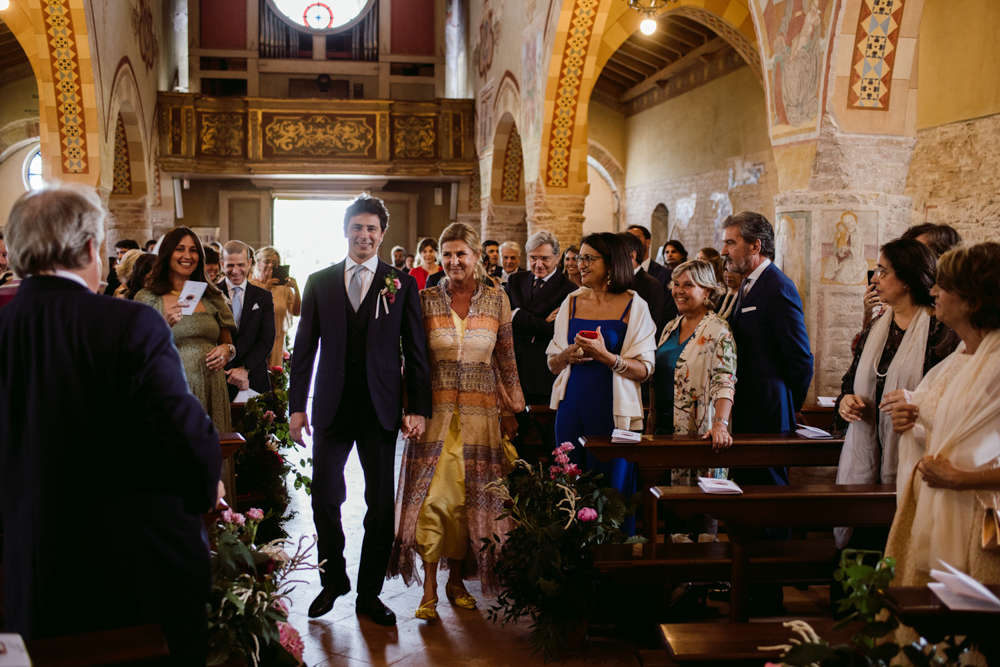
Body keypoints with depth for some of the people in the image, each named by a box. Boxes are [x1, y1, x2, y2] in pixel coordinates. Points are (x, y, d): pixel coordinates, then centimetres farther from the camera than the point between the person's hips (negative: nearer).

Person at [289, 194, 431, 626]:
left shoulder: (402, 284, 2)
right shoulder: (319, 282, 6)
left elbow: (415, 351, 1)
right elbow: (304, 348, 7)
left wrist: (418, 408, -5)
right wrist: (296, 405, 2)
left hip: (380, 408, -1)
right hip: (332, 408, 1)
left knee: (381, 505, 5)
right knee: (324, 499, 6)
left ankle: (369, 593, 19)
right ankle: (333, 580, 27)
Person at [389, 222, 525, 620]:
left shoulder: (496, 299, 4)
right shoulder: (427, 300, 1)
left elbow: (506, 361, 8)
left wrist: (510, 411, 7)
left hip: (480, 414, 1)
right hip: (436, 412, -1)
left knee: (470, 498, 6)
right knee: (432, 497, -6)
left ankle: (457, 580, 22)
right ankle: (429, 591, 1)